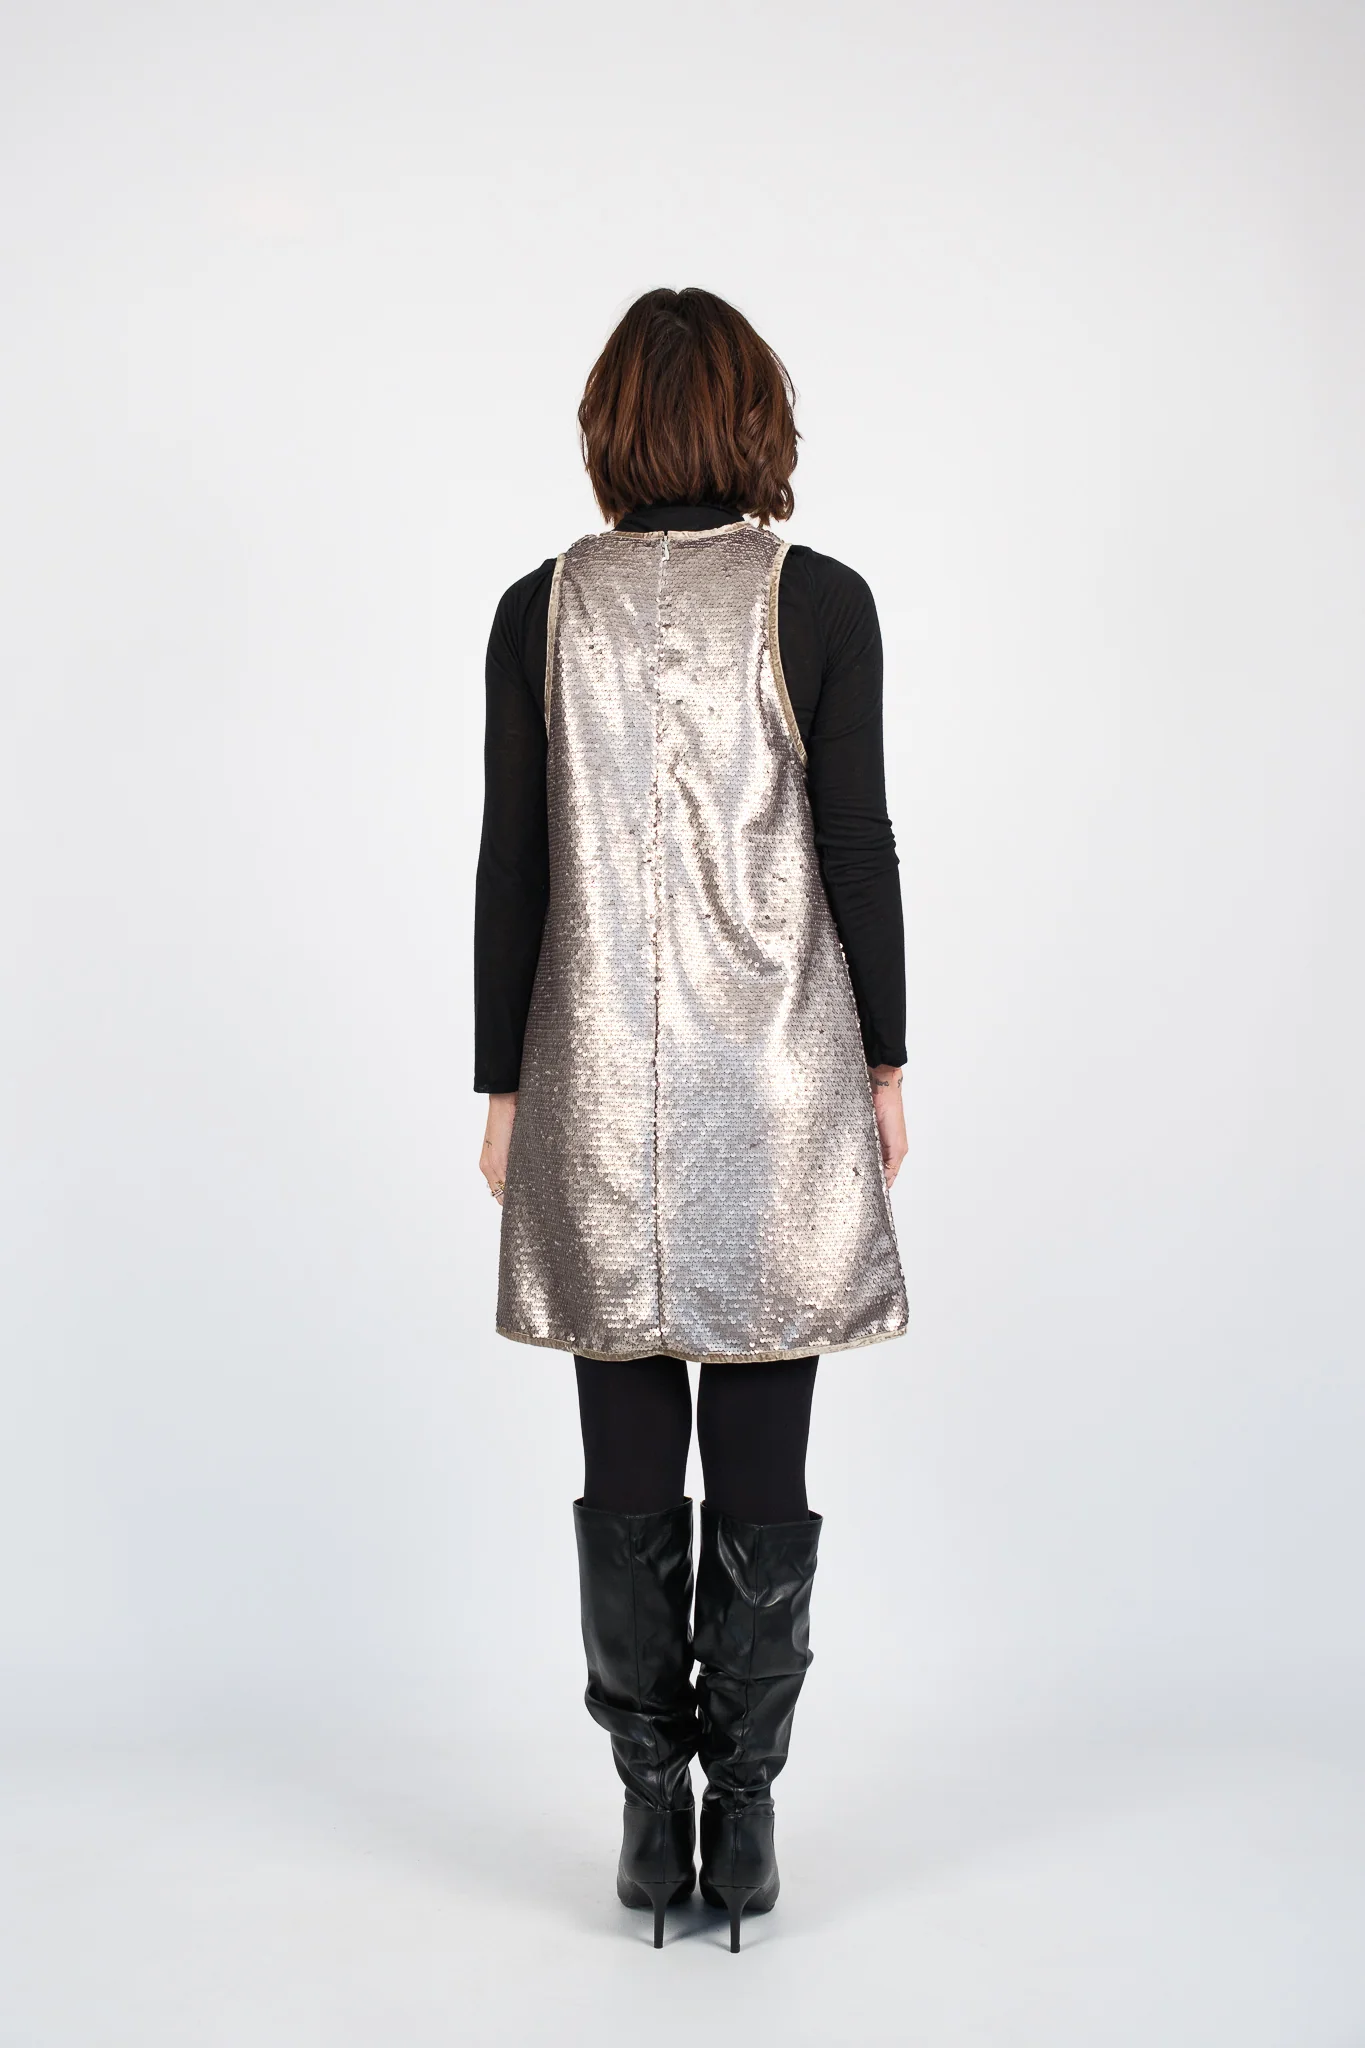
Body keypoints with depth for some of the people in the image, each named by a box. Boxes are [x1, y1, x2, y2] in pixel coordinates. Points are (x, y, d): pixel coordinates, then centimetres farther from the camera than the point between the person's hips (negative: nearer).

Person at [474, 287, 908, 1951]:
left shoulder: (541, 610, 0)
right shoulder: (821, 600, -4)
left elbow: (511, 868, 0)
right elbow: (858, 847, -4)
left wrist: (504, 1086, 7)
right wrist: (884, 1064, 6)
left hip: (599, 1092, 1)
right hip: (781, 1093, -1)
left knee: (625, 1474, 10)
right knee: (762, 1470, 8)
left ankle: (652, 1814, 19)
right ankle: (744, 1813, 17)